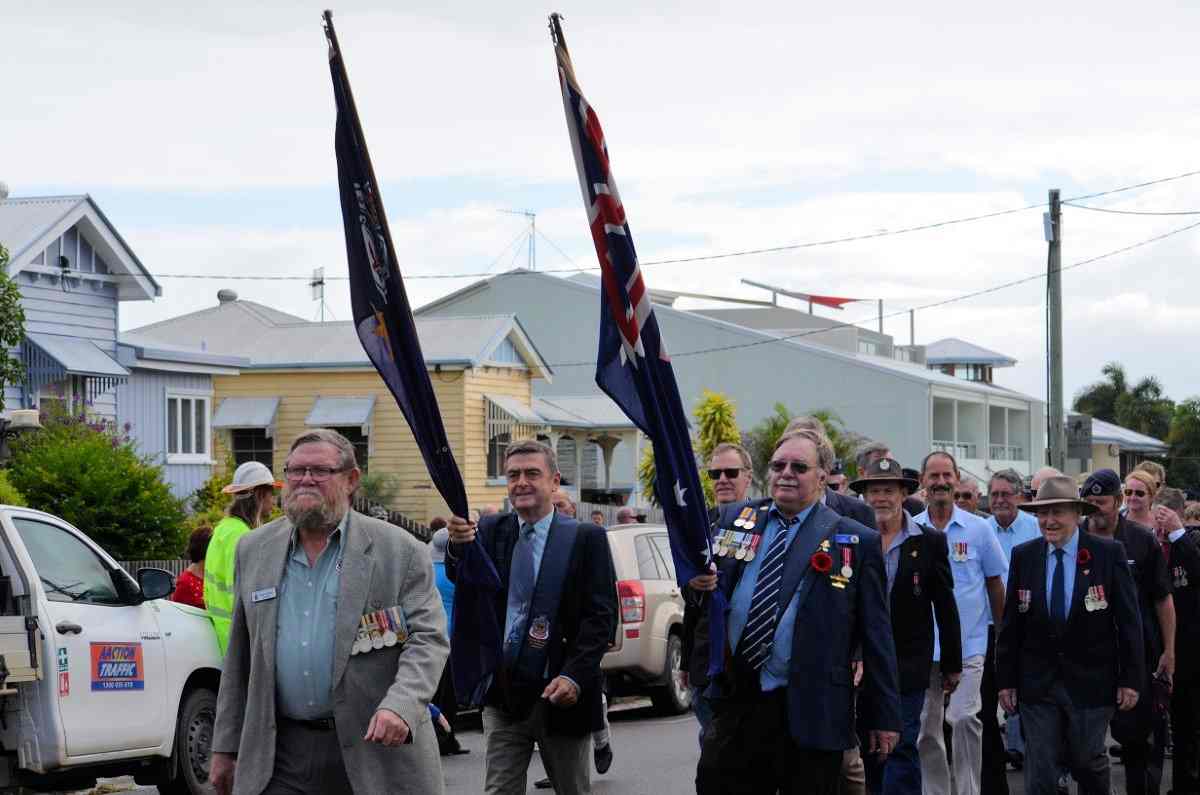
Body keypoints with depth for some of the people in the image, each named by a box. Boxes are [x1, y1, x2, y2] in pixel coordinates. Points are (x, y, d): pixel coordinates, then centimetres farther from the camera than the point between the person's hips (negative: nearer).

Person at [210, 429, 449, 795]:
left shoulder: (400, 551, -2)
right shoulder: (254, 550, 11)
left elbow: (428, 639, -7)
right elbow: (240, 659, 15)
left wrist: (400, 707, -25)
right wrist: (226, 747, 11)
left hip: (375, 745, -3)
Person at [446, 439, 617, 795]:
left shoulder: (586, 538, -3)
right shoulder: (491, 531, 5)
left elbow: (602, 616, -6)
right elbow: (465, 584, -10)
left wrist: (574, 676, -18)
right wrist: (459, 548, -32)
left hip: (560, 694, -2)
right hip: (502, 694, 2)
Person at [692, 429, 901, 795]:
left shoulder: (856, 542, -1)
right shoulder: (735, 518, 10)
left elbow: (876, 635, 0)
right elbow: (714, 593, 18)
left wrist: (884, 716, -3)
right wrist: (699, 582, -8)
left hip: (809, 713, -3)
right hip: (734, 703, 3)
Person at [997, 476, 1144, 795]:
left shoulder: (1108, 553, -6)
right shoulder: (1023, 556, 1)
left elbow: (1128, 620, -4)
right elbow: (1011, 623, 5)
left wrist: (1131, 678, -6)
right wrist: (1006, 679, 3)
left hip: (1091, 682, -2)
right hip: (1037, 683, 2)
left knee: (1088, 762, 10)